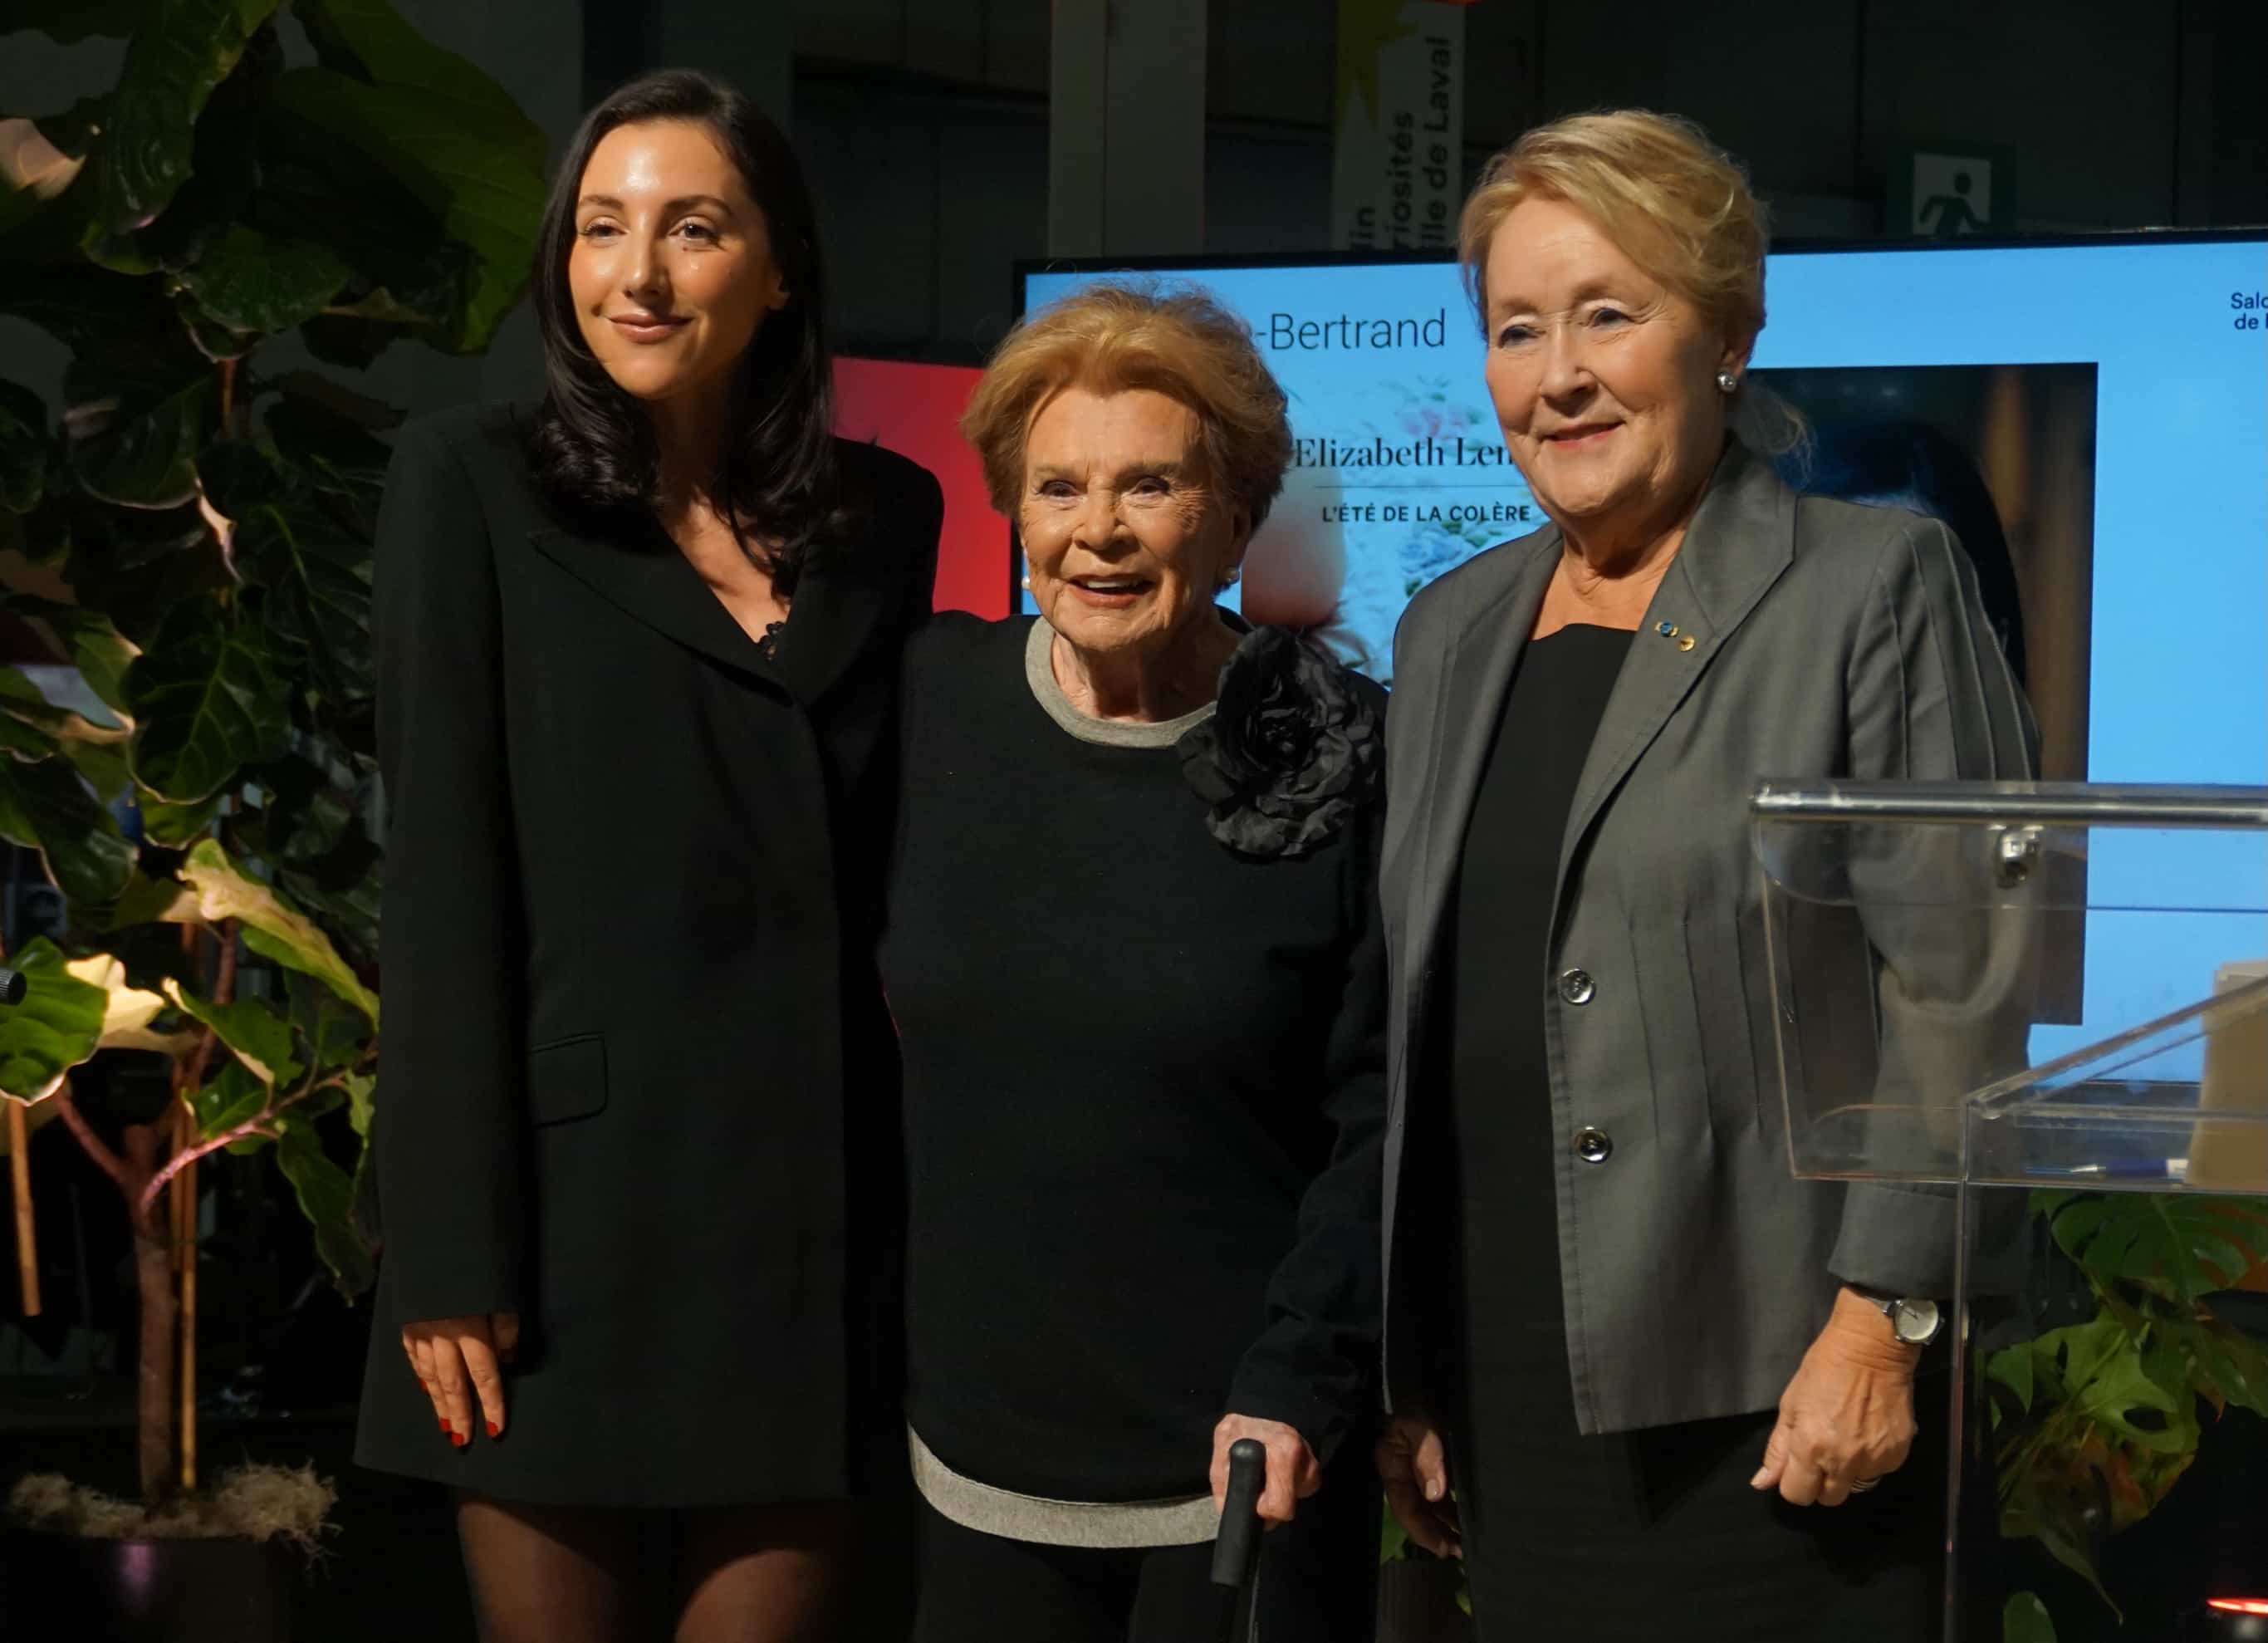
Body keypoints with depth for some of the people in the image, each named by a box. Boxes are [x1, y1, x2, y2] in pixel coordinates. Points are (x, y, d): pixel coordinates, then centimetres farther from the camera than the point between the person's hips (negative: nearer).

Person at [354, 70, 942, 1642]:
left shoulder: (887, 515, 11)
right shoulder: (475, 481, 1)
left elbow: (904, 861, 13)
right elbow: (442, 871, -4)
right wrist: (450, 1250, -11)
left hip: (817, 1210, 3)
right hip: (578, 1201, -3)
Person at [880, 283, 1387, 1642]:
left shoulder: (1344, 756, -7)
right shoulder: (933, 707, 1)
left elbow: (1380, 1109, -7)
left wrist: (1299, 1379, -14)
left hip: (1253, 1466, -3)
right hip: (982, 1464, 3)